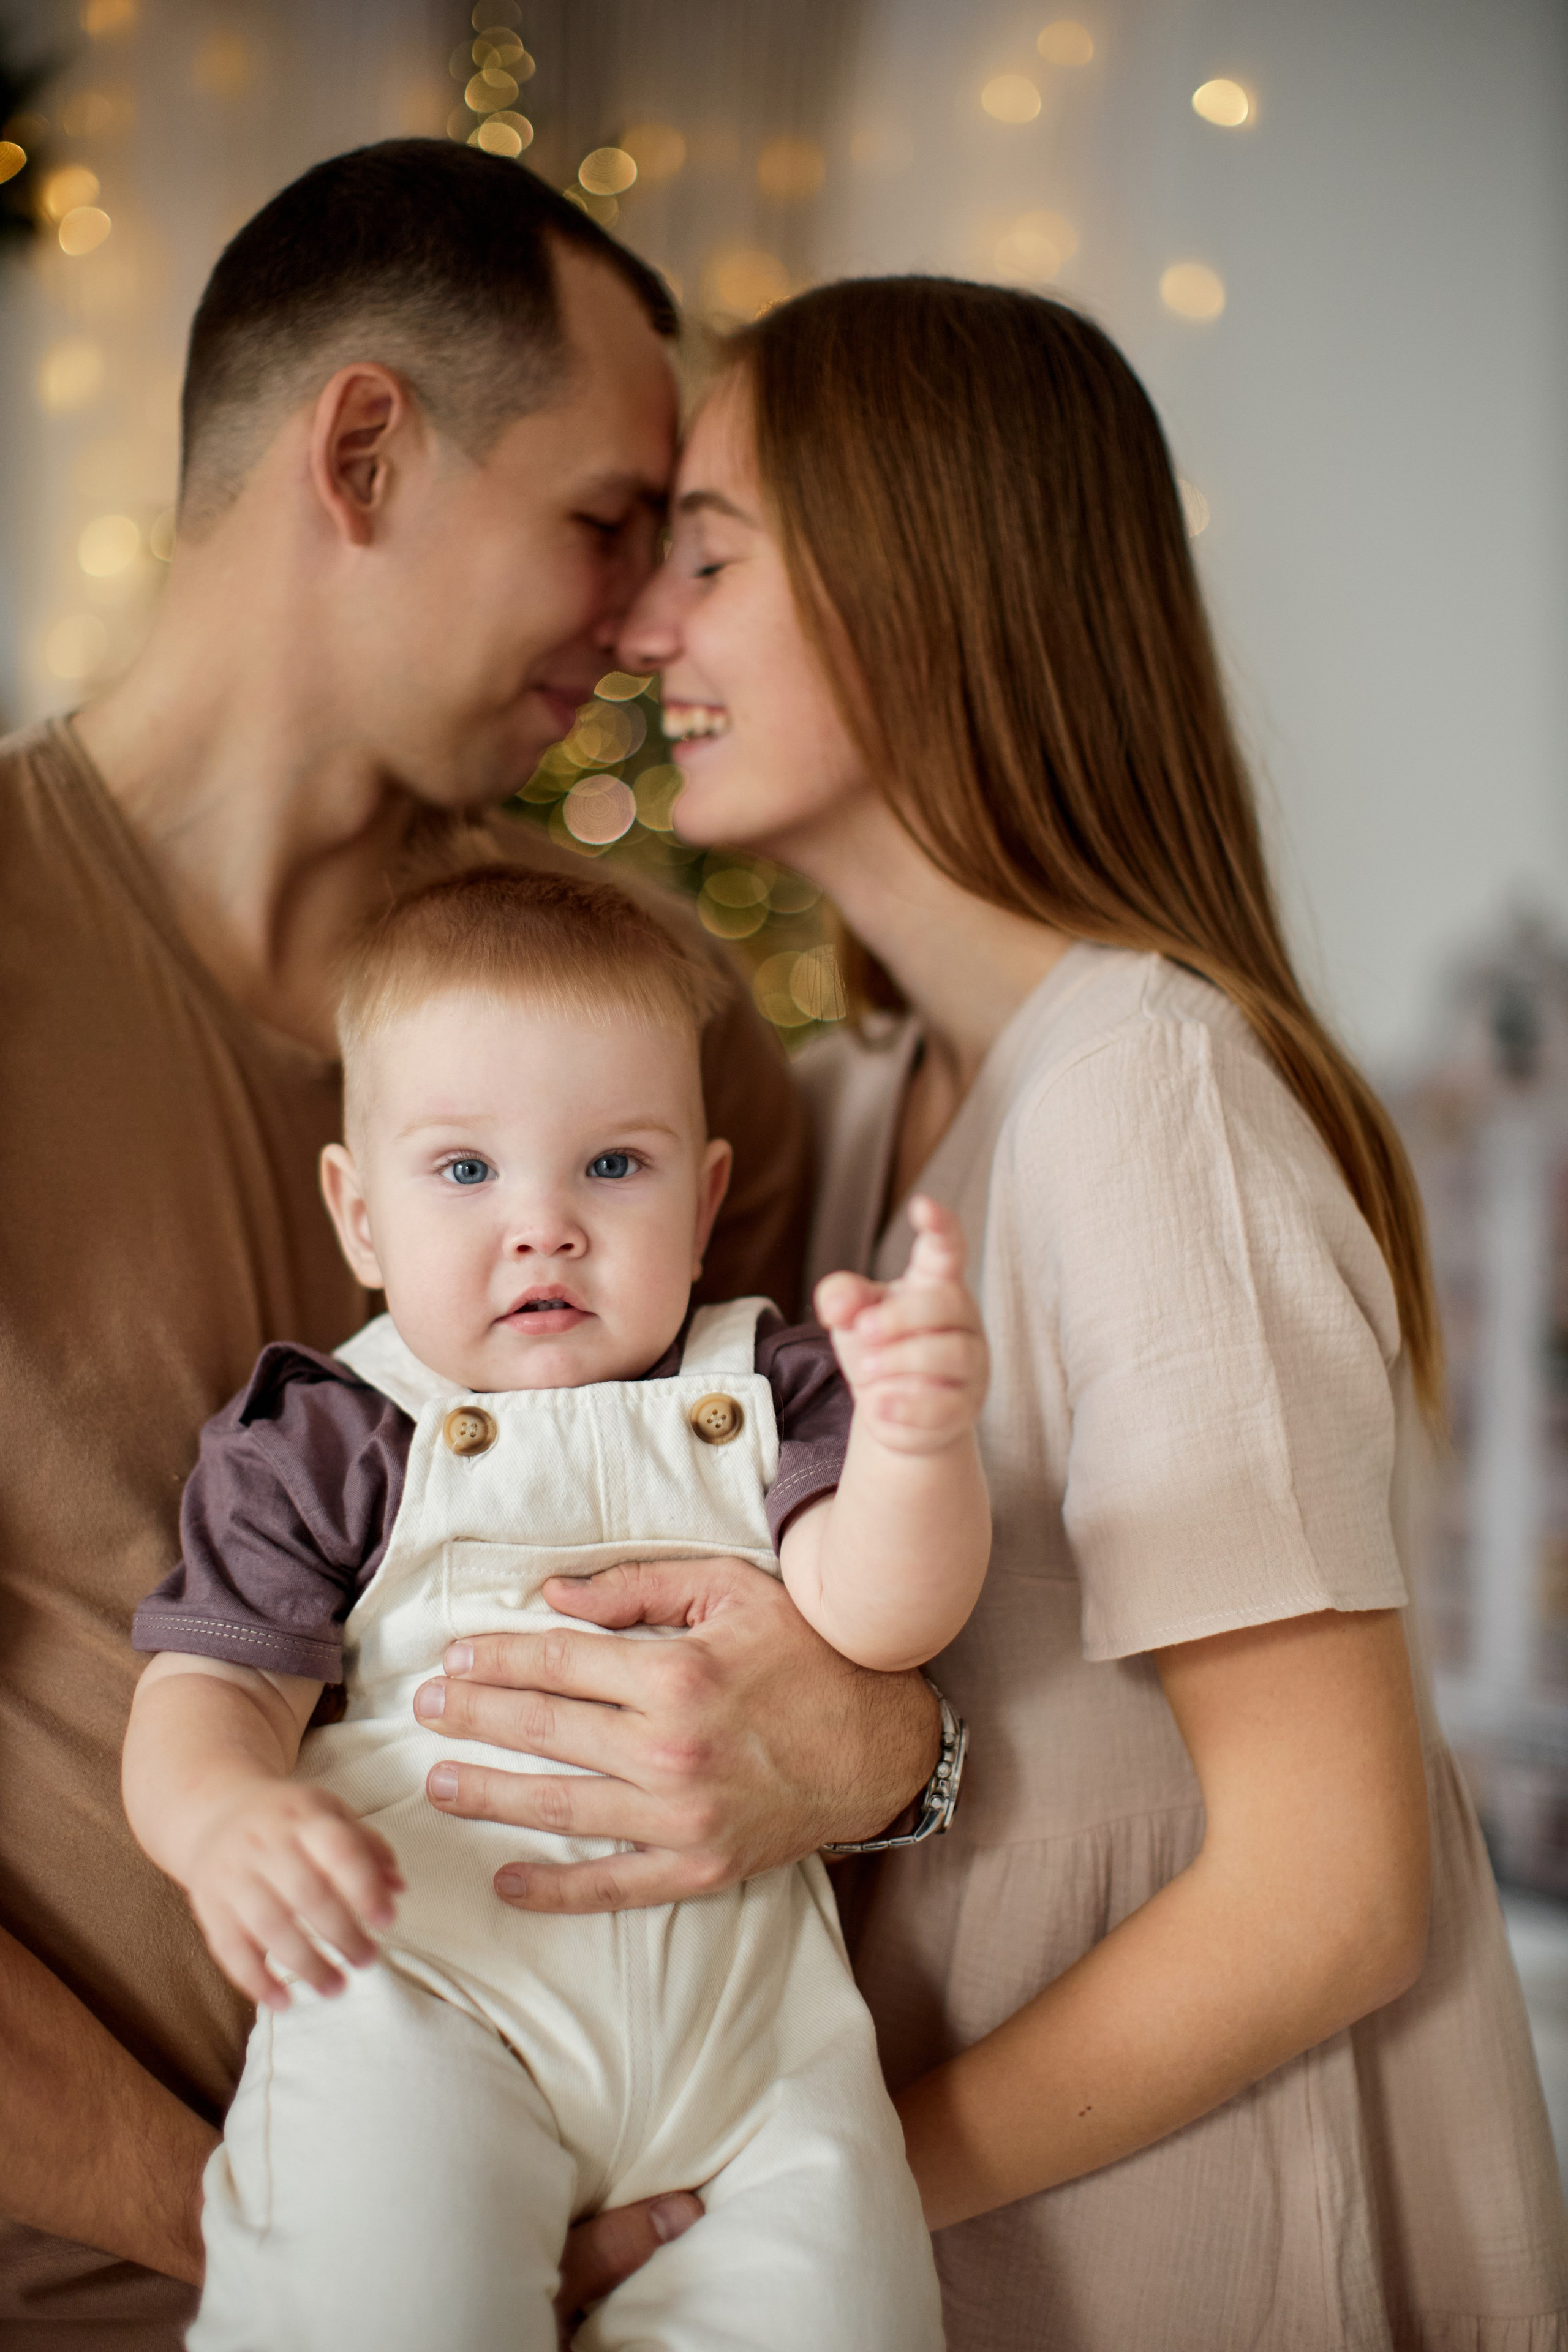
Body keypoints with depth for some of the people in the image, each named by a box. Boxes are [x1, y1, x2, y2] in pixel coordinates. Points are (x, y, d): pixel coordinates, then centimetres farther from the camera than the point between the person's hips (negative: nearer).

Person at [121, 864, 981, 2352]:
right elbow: (208, 1684, 0)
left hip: (738, 1968, 3)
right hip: (421, 1966, -2)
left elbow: (876, 1613, -4)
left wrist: (917, 1438, -25)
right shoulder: (320, 1445, 7)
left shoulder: (765, 1395, 11)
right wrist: (226, 1815, -24)